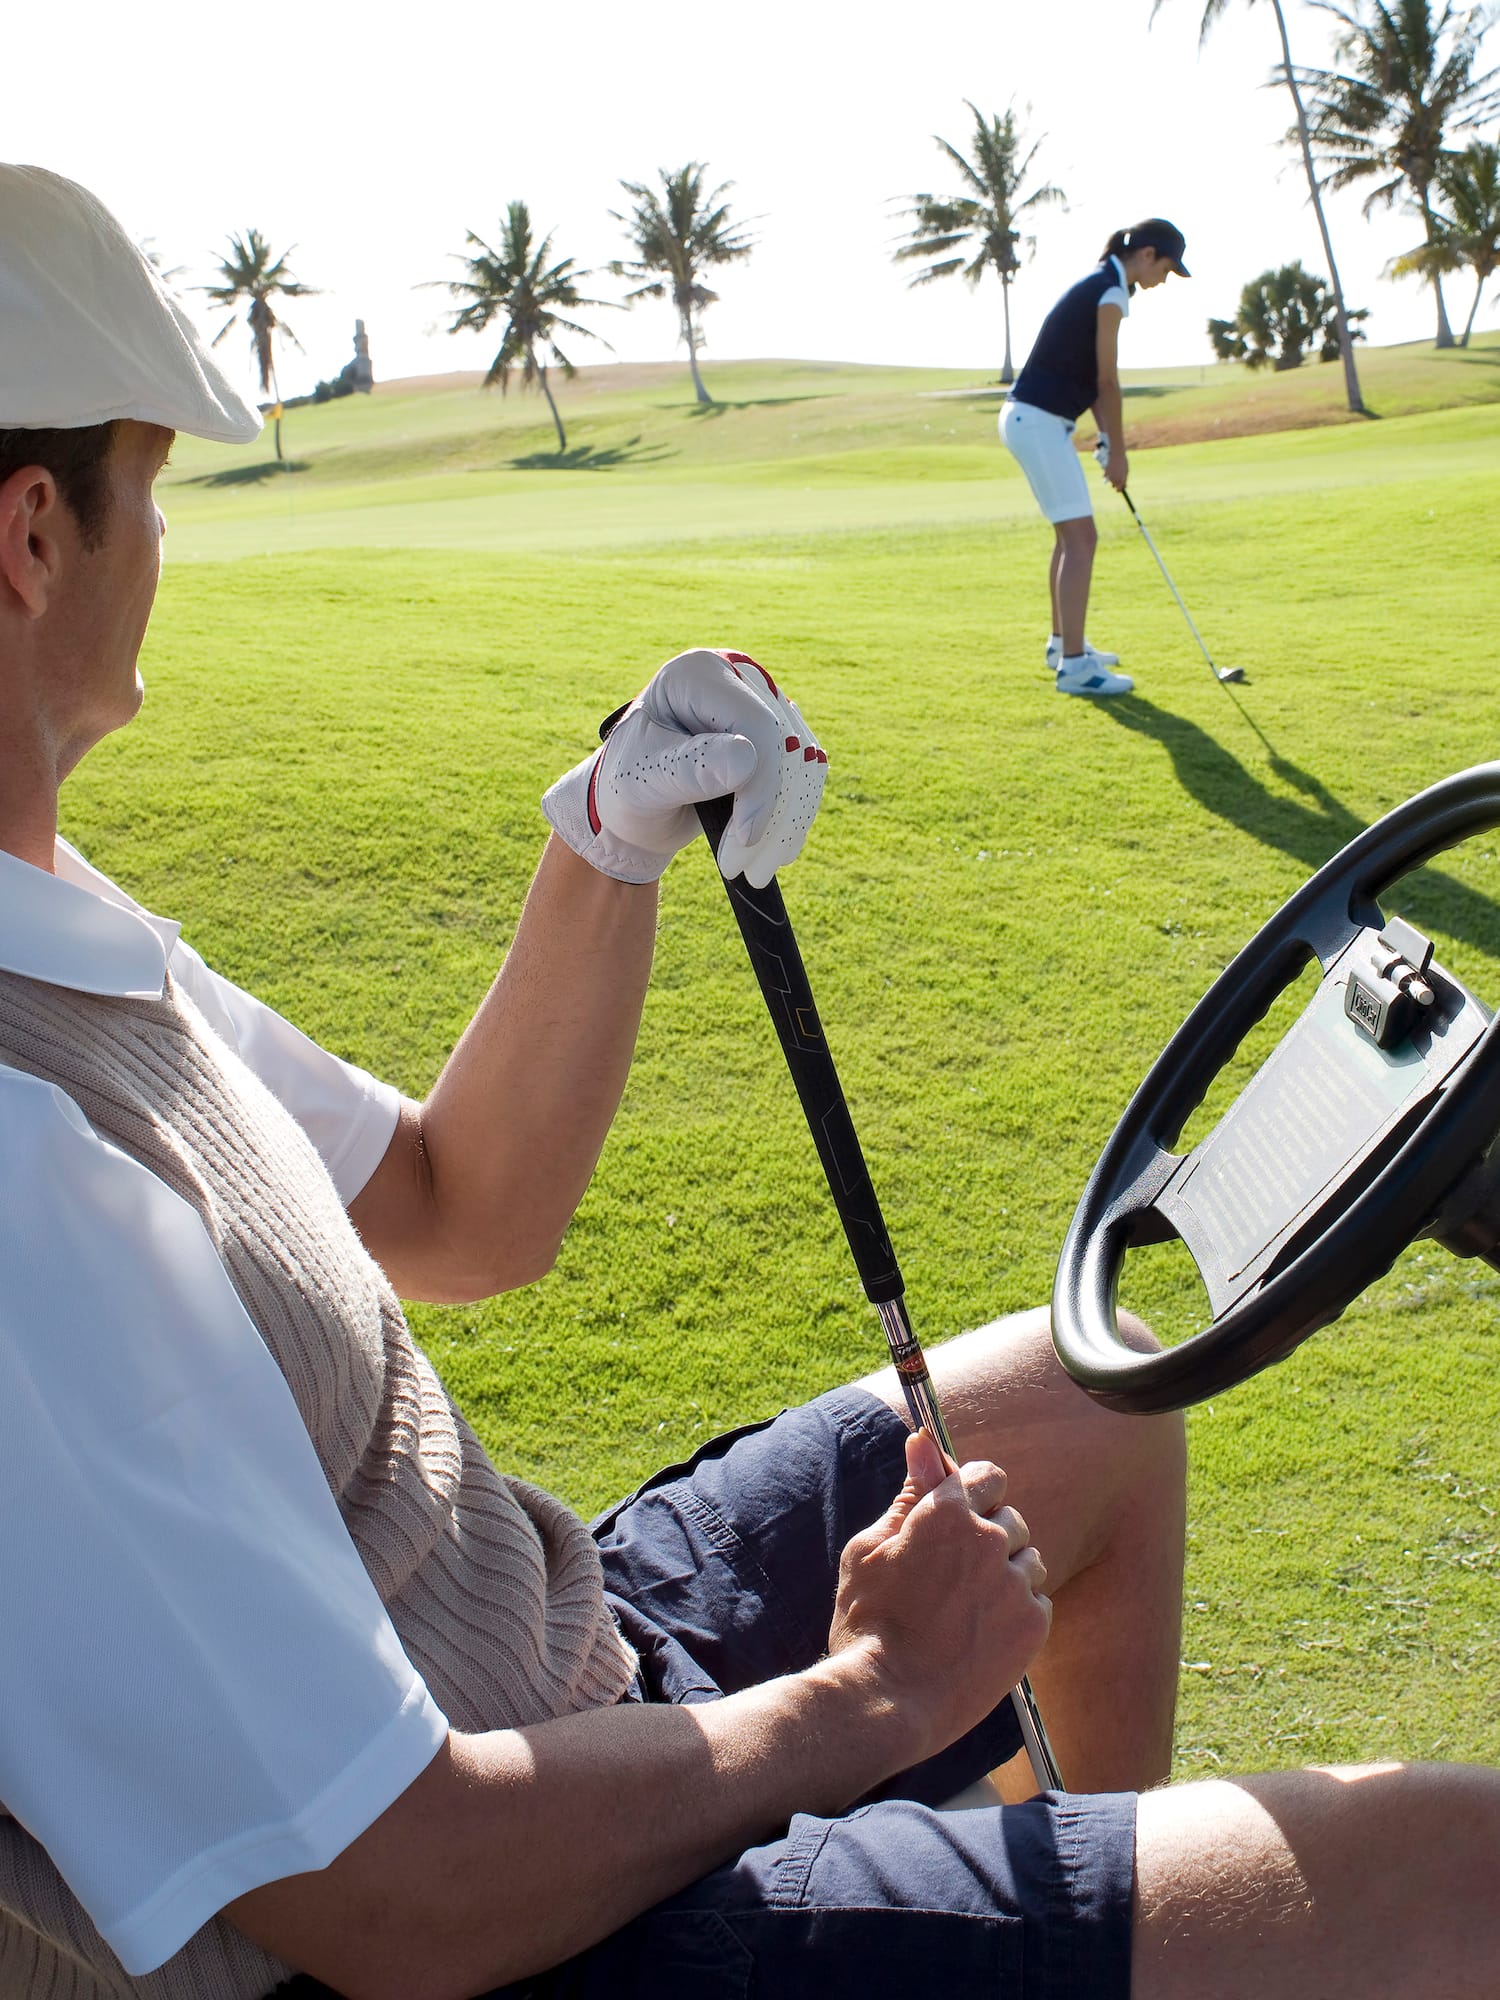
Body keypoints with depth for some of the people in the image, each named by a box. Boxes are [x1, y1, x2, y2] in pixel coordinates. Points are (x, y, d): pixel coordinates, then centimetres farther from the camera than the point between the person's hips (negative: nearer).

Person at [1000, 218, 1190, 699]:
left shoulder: (1100, 286, 17)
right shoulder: (1111, 293, -13)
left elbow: (1091, 377, 16)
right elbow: (1107, 381, -12)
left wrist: (1107, 441, 10)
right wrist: (1117, 451, -4)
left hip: (1034, 420, 10)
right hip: (1038, 421, -10)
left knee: (1071, 535, 19)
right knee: (1080, 537, -10)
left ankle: (1063, 642, 31)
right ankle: (1074, 664, -11)